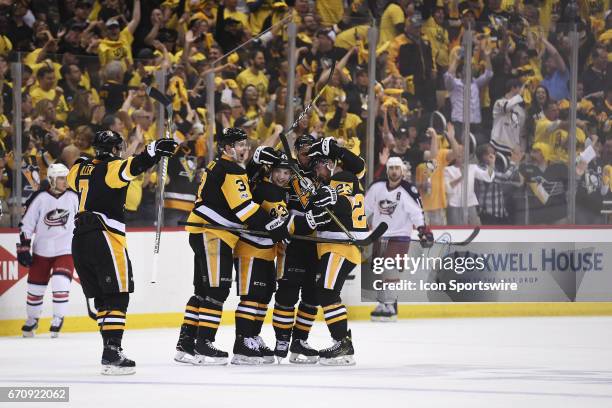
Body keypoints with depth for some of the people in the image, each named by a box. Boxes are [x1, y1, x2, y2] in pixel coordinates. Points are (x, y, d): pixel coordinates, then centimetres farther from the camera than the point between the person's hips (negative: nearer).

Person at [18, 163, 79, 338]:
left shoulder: (73, 197, -4)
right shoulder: (40, 198, -10)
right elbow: (26, 224, -5)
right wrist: (23, 249, -7)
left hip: (65, 250, 0)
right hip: (42, 250, 0)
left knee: (61, 283, -18)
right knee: (35, 286, 9)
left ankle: (58, 318, -2)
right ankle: (32, 320, 29)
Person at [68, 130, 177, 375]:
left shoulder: (81, 169, 16)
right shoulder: (112, 167, -5)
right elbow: (132, 167, -27)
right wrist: (153, 152, -35)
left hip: (80, 240, 8)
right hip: (105, 237, -8)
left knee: (102, 297, 14)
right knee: (117, 296, -8)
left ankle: (111, 349, 15)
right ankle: (111, 353, -18)